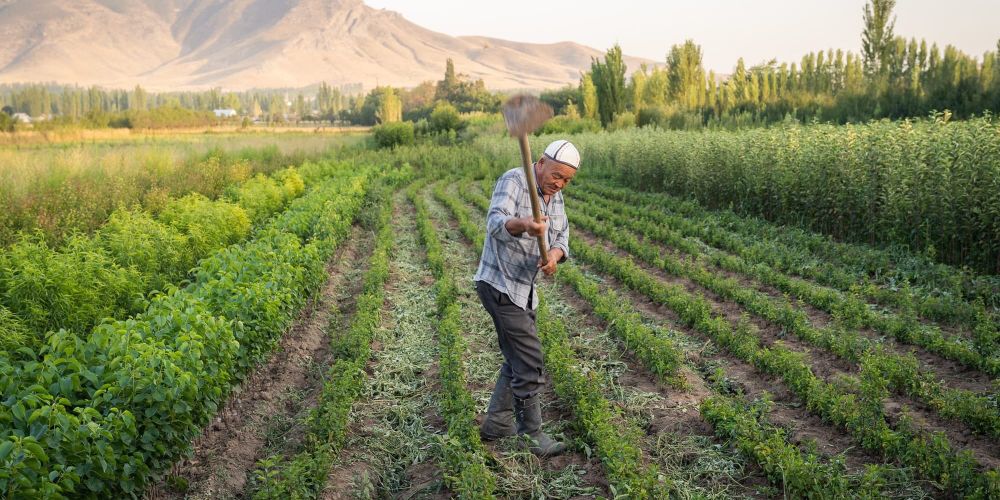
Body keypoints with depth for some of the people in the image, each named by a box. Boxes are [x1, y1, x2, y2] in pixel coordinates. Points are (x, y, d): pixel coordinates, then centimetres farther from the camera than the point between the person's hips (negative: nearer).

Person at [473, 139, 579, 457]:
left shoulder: (555, 196, 9)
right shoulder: (513, 181, -16)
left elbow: (561, 237, 3)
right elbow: (496, 223, -31)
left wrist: (554, 254, -21)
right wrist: (523, 225, -52)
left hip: (523, 288, 9)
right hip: (499, 285, -9)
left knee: (518, 358, 16)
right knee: (529, 359, -7)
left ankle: (496, 424, 28)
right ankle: (531, 435, 6)